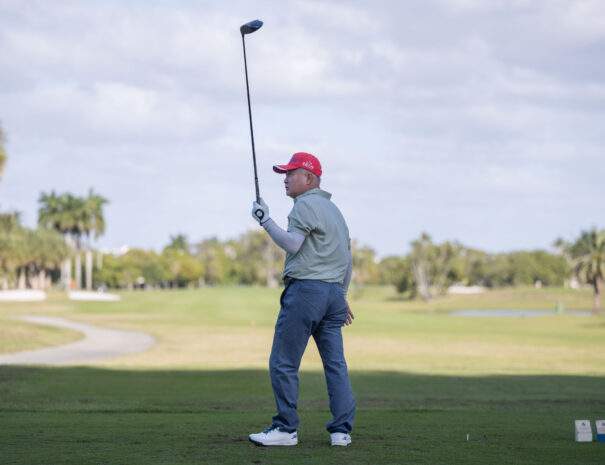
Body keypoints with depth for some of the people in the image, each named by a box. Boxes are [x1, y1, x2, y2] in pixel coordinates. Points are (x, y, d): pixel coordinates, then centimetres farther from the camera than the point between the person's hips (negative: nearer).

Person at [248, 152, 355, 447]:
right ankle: (342, 430, 4)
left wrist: (266, 222, -13)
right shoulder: (334, 209, 23)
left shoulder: (306, 205, -6)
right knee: (335, 364, 7)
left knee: (283, 363, -4)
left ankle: (285, 429, -3)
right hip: (334, 292, 9)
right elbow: (347, 259, 25)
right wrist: (342, 296, 29)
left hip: (306, 288, -9)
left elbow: (292, 244, -19)